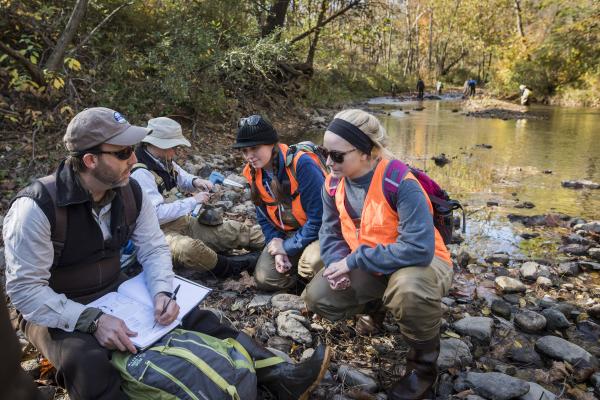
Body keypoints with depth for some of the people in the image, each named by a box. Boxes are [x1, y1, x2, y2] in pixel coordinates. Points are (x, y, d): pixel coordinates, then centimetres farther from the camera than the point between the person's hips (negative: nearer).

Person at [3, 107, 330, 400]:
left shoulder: (130, 192, -7)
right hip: (55, 312, -4)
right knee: (85, 362, -37)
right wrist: (92, 321, -32)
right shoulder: (37, 207, -24)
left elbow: (153, 248, -2)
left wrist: (162, 293, -21)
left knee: (190, 315, -11)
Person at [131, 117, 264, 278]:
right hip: (163, 232, -8)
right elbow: (157, 214, -28)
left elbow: (182, 179, 23)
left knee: (233, 230, 0)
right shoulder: (140, 174, -22)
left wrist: (195, 181, -2)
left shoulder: (165, 161, 4)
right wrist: (193, 201, -21)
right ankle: (229, 267, -19)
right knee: (188, 248, -39)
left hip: (185, 221, 9)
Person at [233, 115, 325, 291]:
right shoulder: (253, 174, -3)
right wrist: (278, 250, -8)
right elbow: (264, 218, 7)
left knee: (312, 263, -35)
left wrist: (288, 247, -17)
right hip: (285, 234, 6)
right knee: (264, 279, -9)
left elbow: (319, 217, -25)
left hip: (318, 232, -6)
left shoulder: (301, 164, -26)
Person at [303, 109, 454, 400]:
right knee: (317, 297, -9)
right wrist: (337, 264, -21)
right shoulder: (334, 184, -8)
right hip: (367, 268, 6)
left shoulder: (401, 183, -30)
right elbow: (331, 232, 3)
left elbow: (419, 249, -37)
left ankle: (423, 364, -10)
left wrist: (353, 260, -31)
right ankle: (378, 302, 21)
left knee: (408, 288, -41)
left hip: (422, 263, -6)